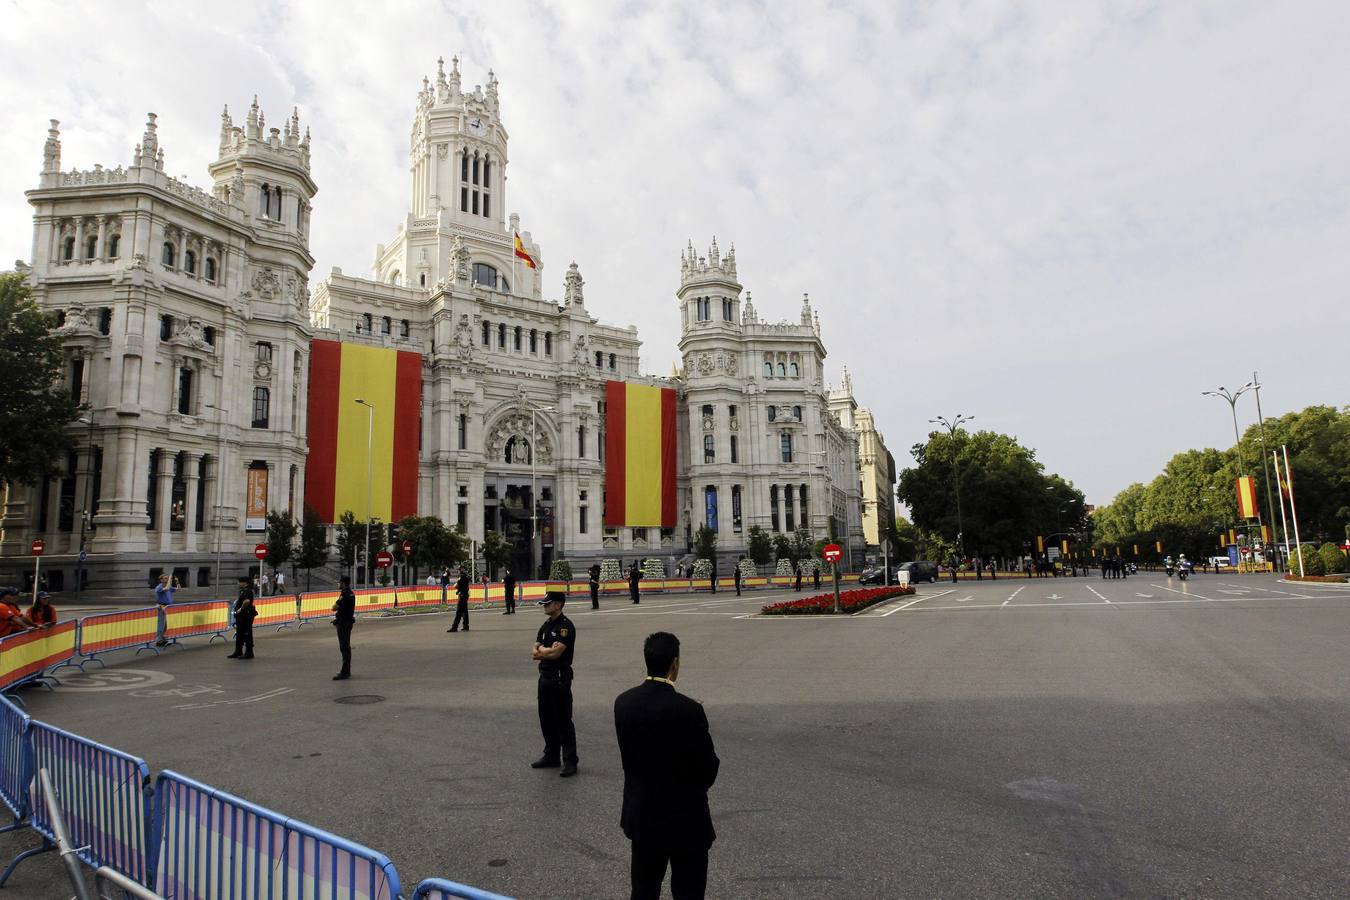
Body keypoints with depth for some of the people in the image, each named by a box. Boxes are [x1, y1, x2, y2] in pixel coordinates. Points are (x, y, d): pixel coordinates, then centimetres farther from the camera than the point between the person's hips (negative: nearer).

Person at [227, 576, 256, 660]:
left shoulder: (247, 591, -17)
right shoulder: (243, 590, 16)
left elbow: (247, 601, -33)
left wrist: (241, 609, -22)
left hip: (246, 615, -11)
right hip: (241, 616, 11)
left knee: (247, 634, -5)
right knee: (239, 634, 16)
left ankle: (249, 653, 1)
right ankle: (238, 652, 25)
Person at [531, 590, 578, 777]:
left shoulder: (566, 626, -13)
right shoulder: (546, 625, 13)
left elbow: (556, 653, -21)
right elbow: (535, 653, 10)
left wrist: (541, 651, -4)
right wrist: (548, 651, -9)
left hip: (560, 678, -9)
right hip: (545, 676, 9)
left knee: (563, 720, -4)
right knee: (546, 719, 16)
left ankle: (570, 761, 3)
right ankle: (551, 756, 29)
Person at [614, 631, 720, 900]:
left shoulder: (623, 702, -7)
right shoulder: (688, 710, -24)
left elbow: (628, 754, 3)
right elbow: (708, 771, -16)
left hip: (641, 814, 6)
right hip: (684, 818, -5)